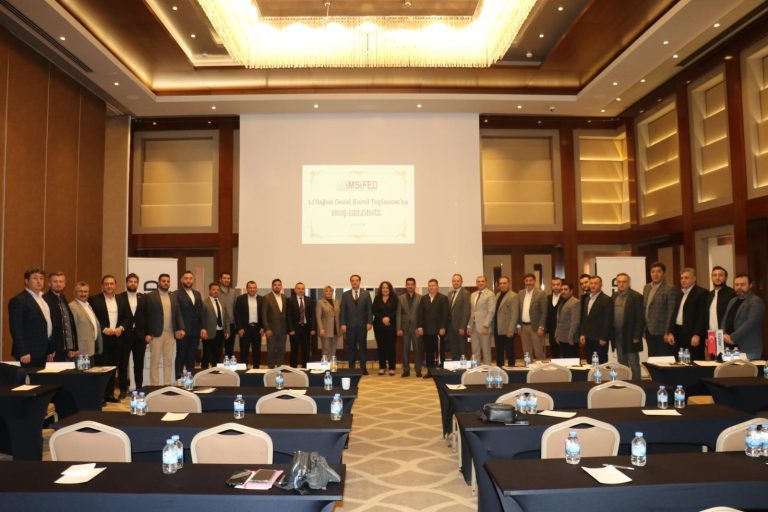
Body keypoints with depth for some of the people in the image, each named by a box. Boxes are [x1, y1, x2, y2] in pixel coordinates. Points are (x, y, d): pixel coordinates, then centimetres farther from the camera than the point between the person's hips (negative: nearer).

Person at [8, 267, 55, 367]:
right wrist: (23, 353, -20)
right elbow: (16, 329, -15)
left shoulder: (42, 298, 16)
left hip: (43, 353, 7)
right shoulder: (18, 300, -9)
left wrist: (51, 349, 15)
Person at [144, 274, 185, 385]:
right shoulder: (149, 296, -2)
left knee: (169, 361, 9)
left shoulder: (174, 297, 13)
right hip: (156, 334, -5)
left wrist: (181, 328, -5)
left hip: (171, 334, 5)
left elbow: (178, 314, 10)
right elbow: (145, 316, -5)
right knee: (155, 362, 1)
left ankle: (167, 385, 15)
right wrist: (147, 334, -11)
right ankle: (154, 386, 6)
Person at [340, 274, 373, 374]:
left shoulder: (366, 294, 6)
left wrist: (369, 322, -6)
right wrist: (343, 324, -5)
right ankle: (351, 368, 9)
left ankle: (363, 368, 9)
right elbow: (342, 311, 3)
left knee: (363, 347, 3)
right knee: (350, 348, 3)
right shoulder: (345, 295, 7)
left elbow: (369, 309, 3)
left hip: (362, 325, 0)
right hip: (350, 325, 0)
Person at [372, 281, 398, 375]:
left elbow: (396, 311, -5)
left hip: (391, 326, -2)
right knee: (380, 346, 3)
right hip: (379, 326, 2)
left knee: (391, 346, -1)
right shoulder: (377, 299, 9)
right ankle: (382, 367, 11)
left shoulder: (394, 299, 3)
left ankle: (391, 367, 5)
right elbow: (373, 311, 0)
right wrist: (382, 318, -13)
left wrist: (389, 318, -18)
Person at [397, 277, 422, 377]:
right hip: (405, 327, 2)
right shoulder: (401, 298, 6)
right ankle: (406, 370, 13)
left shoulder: (420, 298, 1)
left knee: (417, 349, 1)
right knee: (405, 349, 5)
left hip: (416, 327, -1)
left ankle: (418, 370, 10)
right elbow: (399, 314, 3)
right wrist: (399, 328, -3)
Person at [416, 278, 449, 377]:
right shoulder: (423, 298, 12)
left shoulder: (443, 298, 0)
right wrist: (419, 326, -1)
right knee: (428, 352, 5)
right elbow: (420, 313, 8)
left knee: (439, 351, 1)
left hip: (438, 330, -3)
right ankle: (429, 371, 12)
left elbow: (445, 314, -6)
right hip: (426, 330, 3)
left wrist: (443, 328, -12)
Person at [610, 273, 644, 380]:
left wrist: (637, 336, -14)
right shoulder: (614, 297, 10)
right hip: (617, 336, 6)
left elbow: (640, 318, -11)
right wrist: (611, 334, 6)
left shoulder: (636, 296, -7)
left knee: (634, 364, 2)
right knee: (622, 364, 12)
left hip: (630, 336, -6)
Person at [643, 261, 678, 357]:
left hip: (662, 333, -7)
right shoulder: (647, 287, 13)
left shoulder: (670, 289, -8)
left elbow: (671, 312, -12)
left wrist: (668, 332, -15)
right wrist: (643, 328, 12)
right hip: (649, 331, 7)